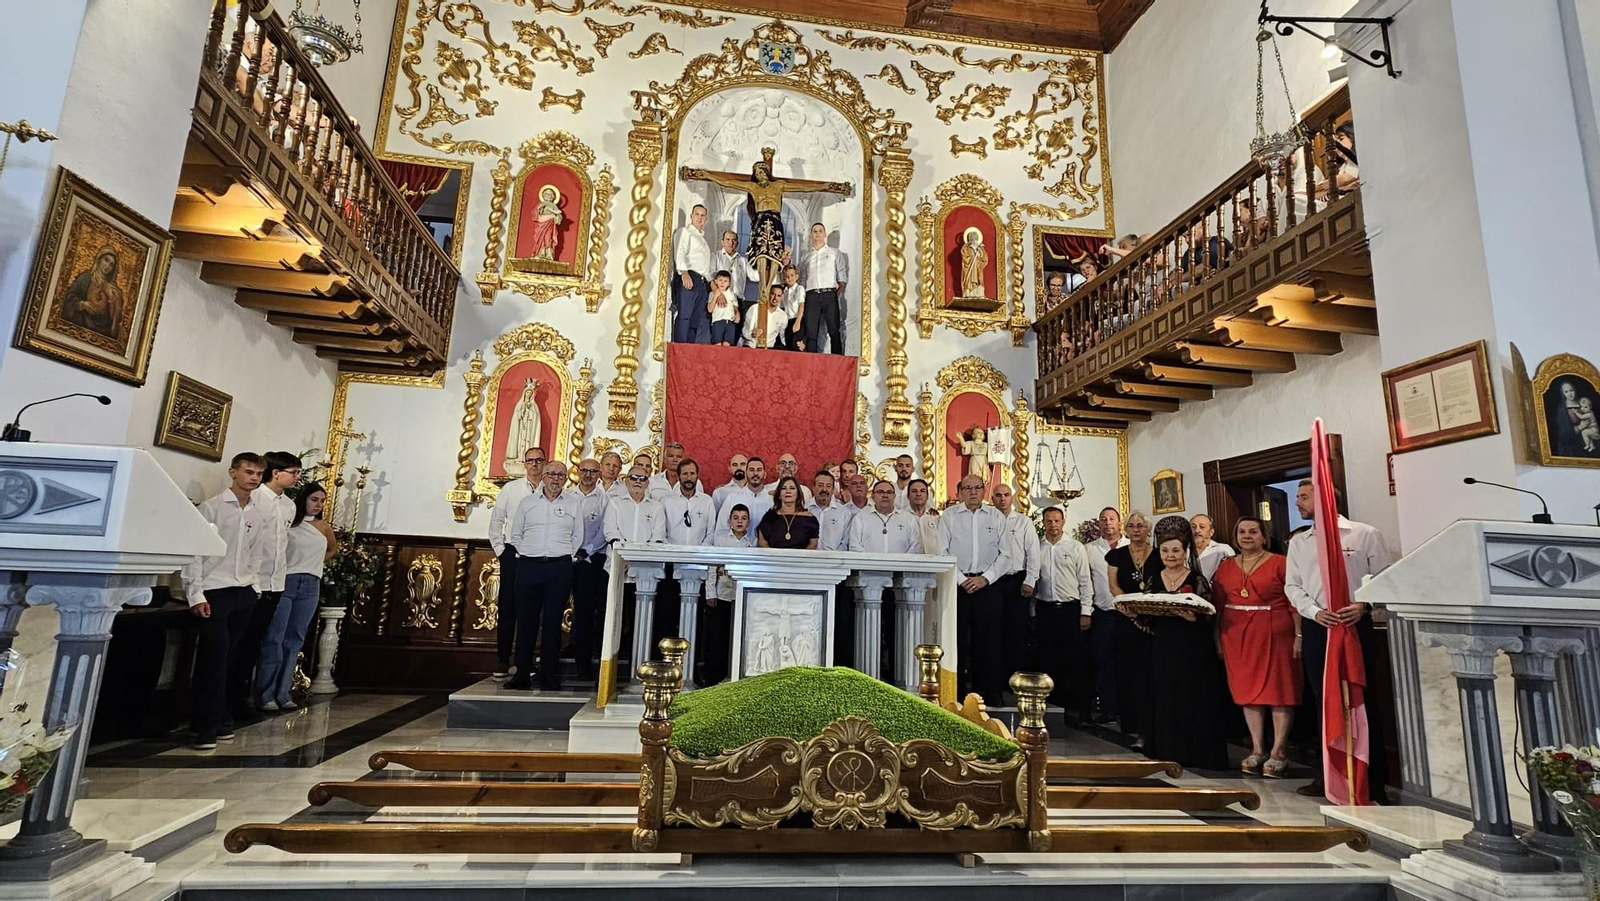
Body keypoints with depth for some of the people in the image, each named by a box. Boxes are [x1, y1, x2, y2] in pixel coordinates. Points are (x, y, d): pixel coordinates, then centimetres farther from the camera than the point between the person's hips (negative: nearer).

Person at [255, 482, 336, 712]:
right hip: (285, 582, -5)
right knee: (274, 639, -4)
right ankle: (265, 695, 1)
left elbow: (333, 548, 30)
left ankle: (282, 693, 13)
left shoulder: (324, 528, 12)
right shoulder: (287, 522, -4)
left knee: (294, 641, 7)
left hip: (310, 587, 5)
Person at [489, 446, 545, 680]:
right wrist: (500, 549, 5)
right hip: (513, 553, 1)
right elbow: (496, 520, 10)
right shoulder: (510, 488, 6)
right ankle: (503, 660, 12)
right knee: (507, 607, 3)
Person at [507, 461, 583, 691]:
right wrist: (525, 554, 4)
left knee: (553, 621, 2)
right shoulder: (527, 502, 10)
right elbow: (515, 534, 15)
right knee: (526, 620, 2)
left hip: (560, 568, -1)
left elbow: (577, 537, 12)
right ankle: (522, 674, 11)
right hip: (529, 566, 1)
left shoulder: (573, 504, 8)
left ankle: (549, 675, 10)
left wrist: (565, 557, 3)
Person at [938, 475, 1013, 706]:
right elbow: (942, 552, -1)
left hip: (987, 584, 1)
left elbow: (1005, 554, 5)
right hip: (956, 583, -1)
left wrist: (985, 578, -6)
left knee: (988, 639, 2)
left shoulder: (996, 517, 7)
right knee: (956, 638, 1)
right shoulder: (948, 516, 3)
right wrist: (961, 579, -8)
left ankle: (988, 694, 12)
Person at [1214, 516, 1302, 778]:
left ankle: (1278, 753, 8)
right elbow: (1217, 605, 11)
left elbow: (1295, 601, -6)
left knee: (1279, 690, 1)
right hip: (1237, 636, 4)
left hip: (1274, 635, -4)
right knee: (1247, 690, 7)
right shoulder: (1225, 567, 10)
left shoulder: (1280, 563, -2)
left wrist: (1299, 635, -12)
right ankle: (1257, 750, 15)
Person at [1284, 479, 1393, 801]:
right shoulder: (1298, 542, 12)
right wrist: (1315, 612, -8)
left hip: (1357, 626, -4)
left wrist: (1363, 605, -17)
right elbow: (1292, 586, 8)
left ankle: (1373, 781, 11)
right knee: (1325, 702, 10)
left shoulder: (1365, 534, 0)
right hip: (1316, 629, 4)